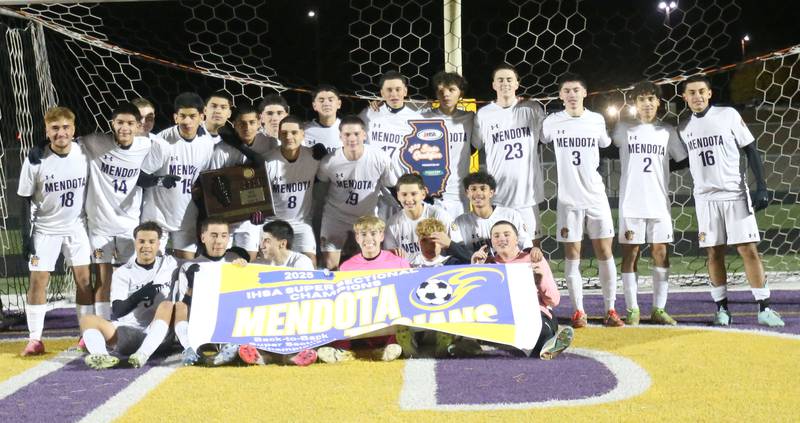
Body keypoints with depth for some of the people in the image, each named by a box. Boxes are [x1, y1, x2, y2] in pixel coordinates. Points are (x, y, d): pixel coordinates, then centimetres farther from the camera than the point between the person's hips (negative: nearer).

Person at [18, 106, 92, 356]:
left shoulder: (84, 154, -10)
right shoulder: (35, 162, -15)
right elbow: (26, 201, -7)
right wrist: (26, 236, -9)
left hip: (76, 226, 1)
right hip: (45, 229, -1)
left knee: (84, 279, 2)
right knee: (38, 280, -3)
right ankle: (34, 339, 6)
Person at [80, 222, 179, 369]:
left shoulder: (169, 264, 13)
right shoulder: (123, 273, 8)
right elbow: (118, 311, -2)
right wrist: (139, 295, -16)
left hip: (157, 334, -1)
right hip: (126, 332, 1)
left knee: (167, 305, -28)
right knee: (87, 320, -18)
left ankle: (143, 354, -47)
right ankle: (101, 356, -50)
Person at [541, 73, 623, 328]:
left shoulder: (597, 120, 3)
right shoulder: (553, 122, -1)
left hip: (596, 197, 1)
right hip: (568, 199, -1)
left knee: (605, 253, 2)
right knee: (572, 256, 2)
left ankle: (610, 309, 11)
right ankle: (578, 311, 11)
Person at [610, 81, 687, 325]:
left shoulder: (668, 131, 9)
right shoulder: (624, 129, 4)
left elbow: (682, 160, 11)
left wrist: (659, 167, -3)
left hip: (659, 202, 2)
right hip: (631, 203, -2)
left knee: (661, 254, 2)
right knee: (630, 254, 1)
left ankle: (659, 309, 10)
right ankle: (632, 310, 8)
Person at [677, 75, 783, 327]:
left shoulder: (729, 115, -2)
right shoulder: (684, 129, 8)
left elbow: (751, 150, -1)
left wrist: (761, 187, -8)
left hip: (735, 195, -3)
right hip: (705, 199, 3)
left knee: (748, 250, -5)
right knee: (714, 253, 3)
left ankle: (764, 309, 0)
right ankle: (722, 308, 10)